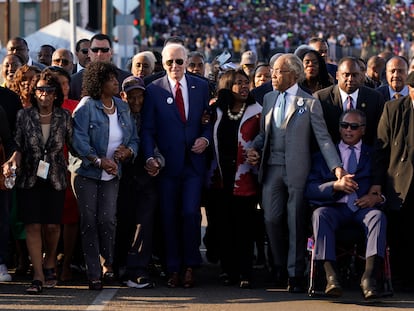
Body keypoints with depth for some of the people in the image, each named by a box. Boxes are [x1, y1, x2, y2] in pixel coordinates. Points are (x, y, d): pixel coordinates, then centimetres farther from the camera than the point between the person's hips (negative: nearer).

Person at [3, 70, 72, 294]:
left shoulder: (64, 117, 1)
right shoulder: (24, 116, -1)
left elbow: (73, 144, 7)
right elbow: (19, 147, -2)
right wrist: (11, 162, -19)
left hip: (55, 179, 0)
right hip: (29, 179, 0)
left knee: (52, 225, -1)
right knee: (33, 225, -5)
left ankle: (49, 263, 27)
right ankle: (38, 276, -4)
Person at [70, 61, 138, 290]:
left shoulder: (122, 108, 9)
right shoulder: (86, 107, -8)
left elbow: (134, 138, 13)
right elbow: (79, 140, -16)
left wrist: (128, 151, -9)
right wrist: (99, 161, -23)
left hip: (111, 175, 3)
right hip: (86, 172, -3)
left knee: (107, 219, -8)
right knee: (89, 221, -1)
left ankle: (108, 264, 14)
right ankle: (93, 273, 5)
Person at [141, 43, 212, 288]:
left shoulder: (201, 87, 7)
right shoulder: (154, 90, 2)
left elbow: (209, 120, 13)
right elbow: (148, 128, 0)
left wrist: (206, 139, -7)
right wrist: (150, 156, -13)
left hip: (194, 161, 0)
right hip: (167, 163, 0)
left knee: (191, 213, -9)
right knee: (170, 217, 5)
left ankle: (190, 265, 6)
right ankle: (174, 268, 14)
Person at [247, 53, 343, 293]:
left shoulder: (309, 103, -2)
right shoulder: (269, 99, 14)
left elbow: (323, 138, -6)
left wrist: (337, 167, -16)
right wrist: (256, 149, 1)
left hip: (297, 170, -4)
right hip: (272, 169, 4)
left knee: (297, 224, -1)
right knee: (272, 220, 0)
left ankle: (296, 274, 5)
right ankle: (279, 267, 19)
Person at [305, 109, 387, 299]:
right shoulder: (323, 156, 20)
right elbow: (310, 189, 7)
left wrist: (378, 197, -9)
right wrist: (336, 185, -11)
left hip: (364, 207, 0)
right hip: (335, 208, 0)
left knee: (378, 216, -34)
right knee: (320, 215, -34)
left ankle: (369, 277, -47)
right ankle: (331, 277, -44)